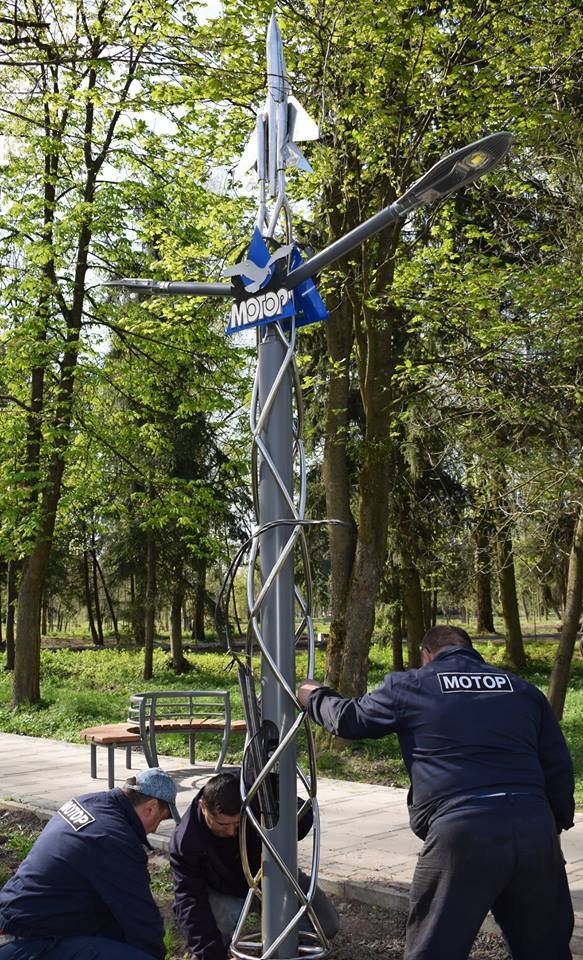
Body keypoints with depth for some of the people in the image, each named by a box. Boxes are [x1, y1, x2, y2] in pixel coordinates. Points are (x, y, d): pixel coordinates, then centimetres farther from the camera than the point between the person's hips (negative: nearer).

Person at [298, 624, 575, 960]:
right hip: (535, 827, 4)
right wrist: (558, 823, 27)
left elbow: (350, 719, 20)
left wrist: (314, 696, 39)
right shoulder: (524, 689, 18)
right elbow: (560, 769, 16)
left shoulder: (408, 686, 9)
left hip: (461, 831, -4)